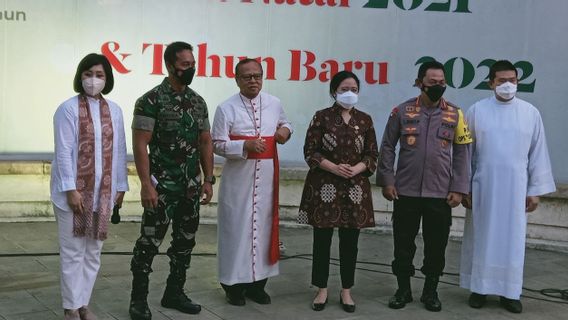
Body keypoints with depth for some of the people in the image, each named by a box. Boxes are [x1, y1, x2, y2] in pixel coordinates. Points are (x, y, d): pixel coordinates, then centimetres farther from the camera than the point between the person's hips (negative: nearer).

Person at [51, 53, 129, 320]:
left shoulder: (114, 111, 7)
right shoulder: (68, 109, -7)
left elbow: (119, 151, 9)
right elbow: (63, 152, -11)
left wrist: (120, 186, 8)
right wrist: (71, 189, -16)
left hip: (103, 192, 5)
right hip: (74, 191, -4)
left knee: (93, 252, 11)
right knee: (73, 252, 2)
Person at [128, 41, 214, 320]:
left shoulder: (198, 102, 10)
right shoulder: (151, 100, -10)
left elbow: (205, 143, 13)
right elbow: (140, 145, -13)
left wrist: (208, 180, 7)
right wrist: (146, 184, -19)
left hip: (191, 187, 7)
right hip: (161, 187, -6)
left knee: (185, 242, 12)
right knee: (149, 242, -1)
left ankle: (174, 293, 26)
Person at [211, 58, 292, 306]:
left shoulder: (274, 104, 6)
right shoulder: (226, 108, -6)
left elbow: (283, 122, 24)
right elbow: (218, 144, -8)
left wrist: (285, 129, 0)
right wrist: (246, 146, -22)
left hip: (266, 177, 4)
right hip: (238, 177, -4)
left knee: (264, 225, 10)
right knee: (236, 226, 0)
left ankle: (257, 283, 22)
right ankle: (234, 284, 13)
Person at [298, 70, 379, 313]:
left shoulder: (365, 120, 8)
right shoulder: (321, 117, 0)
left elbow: (372, 154, 7)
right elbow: (310, 151, -4)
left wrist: (356, 169, -12)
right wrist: (334, 167, -17)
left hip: (355, 188, 2)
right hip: (324, 187, -2)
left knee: (350, 241, 7)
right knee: (322, 239, 3)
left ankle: (346, 291, 19)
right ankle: (322, 290, 17)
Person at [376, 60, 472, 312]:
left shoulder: (455, 114, 2)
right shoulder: (402, 111, -1)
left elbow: (461, 154, 4)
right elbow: (387, 147, 3)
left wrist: (458, 188, -2)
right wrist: (387, 180, -3)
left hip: (441, 194, 1)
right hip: (405, 192, -1)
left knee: (436, 246, 9)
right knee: (403, 243, 8)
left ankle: (430, 292, 26)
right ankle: (403, 290, 24)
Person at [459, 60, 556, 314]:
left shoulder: (530, 113, 2)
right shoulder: (477, 111, -1)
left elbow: (537, 153, 4)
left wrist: (536, 190, 2)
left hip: (516, 187, 1)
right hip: (483, 186, -1)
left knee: (512, 239, 7)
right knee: (481, 237, 7)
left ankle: (510, 291, 18)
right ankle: (479, 287, 18)